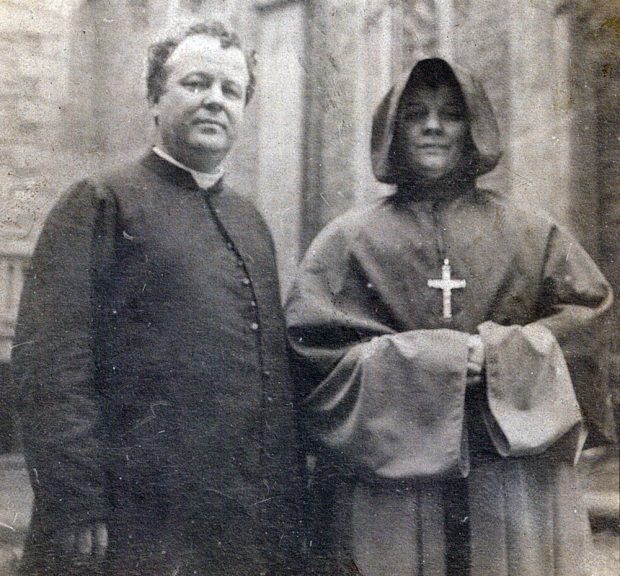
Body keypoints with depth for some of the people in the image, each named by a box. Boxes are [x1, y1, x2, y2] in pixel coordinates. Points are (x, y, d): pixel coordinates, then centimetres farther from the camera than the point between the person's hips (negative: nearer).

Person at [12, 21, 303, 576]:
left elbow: (274, 369, 15)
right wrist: (75, 517, -17)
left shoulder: (250, 222, 14)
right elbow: (51, 368, -13)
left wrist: (288, 501, 10)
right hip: (138, 528, -6)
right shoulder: (101, 203, -5)